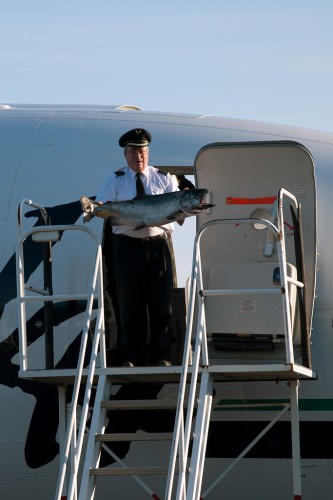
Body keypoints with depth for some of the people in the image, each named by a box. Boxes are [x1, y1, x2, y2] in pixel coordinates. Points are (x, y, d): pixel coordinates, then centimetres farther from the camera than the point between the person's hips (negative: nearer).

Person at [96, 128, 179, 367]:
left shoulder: (164, 178, 11)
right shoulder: (115, 180, 9)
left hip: (157, 244, 1)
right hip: (127, 245, -1)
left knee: (161, 302, -1)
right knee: (130, 303, 1)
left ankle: (162, 355, 4)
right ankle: (132, 357, 5)